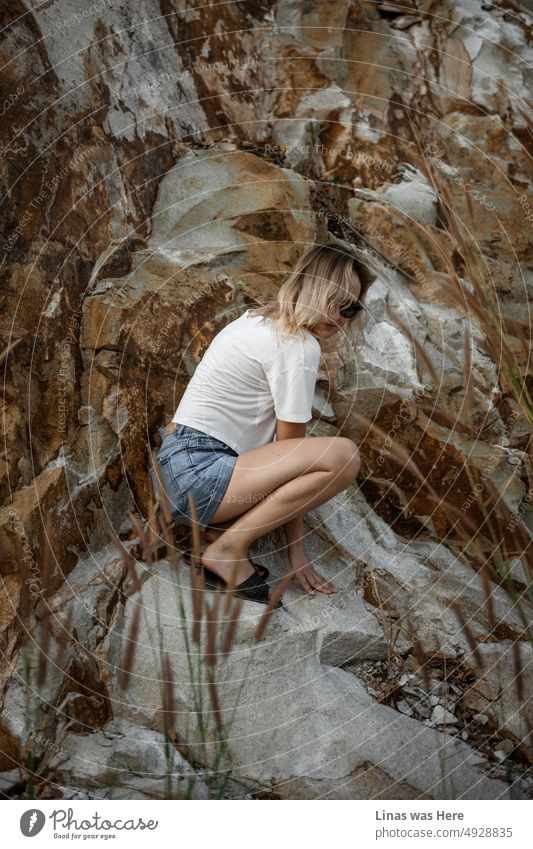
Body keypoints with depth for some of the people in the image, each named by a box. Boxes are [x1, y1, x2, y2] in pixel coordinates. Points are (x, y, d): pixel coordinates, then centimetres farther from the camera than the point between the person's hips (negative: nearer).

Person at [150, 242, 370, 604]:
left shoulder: (257, 320, 16)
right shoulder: (299, 346, -13)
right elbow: (291, 448, -11)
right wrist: (296, 552, -4)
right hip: (198, 475, -10)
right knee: (343, 455, -24)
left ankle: (219, 525, 7)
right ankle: (229, 548, -14)